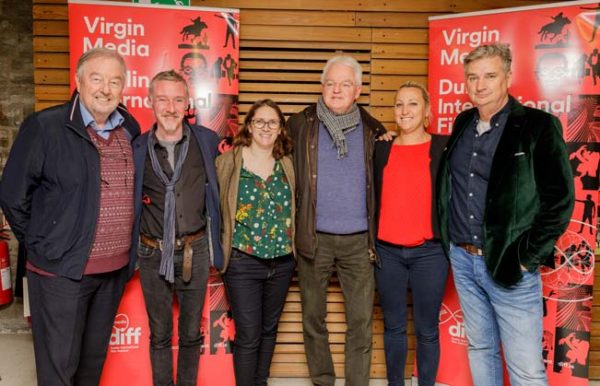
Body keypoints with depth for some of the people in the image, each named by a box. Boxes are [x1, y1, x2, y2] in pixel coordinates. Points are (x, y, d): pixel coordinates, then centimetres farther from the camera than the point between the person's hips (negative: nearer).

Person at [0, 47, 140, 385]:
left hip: (116, 269, 4)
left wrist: (128, 250, 10)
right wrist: (42, 246, 0)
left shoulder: (131, 129, 4)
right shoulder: (44, 127, -10)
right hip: (62, 271, -4)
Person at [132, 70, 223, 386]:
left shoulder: (207, 141, -4)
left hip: (194, 251, 0)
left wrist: (215, 245, 6)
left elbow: (218, 190, 8)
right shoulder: (137, 148, -3)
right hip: (153, 253, 0)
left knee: (191, 333, 14)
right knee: (159, 334, 15)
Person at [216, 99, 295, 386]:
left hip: (282, 262, 4)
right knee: (248, 335, 0)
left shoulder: (286, 164, 6)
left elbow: (292, 208, 15)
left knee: (269, 330, 16)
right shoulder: (228, 161, -4)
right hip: (243, 262, -4)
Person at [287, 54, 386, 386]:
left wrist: (376, 235, 8)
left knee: (361, 323, 4)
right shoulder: (300, 125, 2)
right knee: (313, 318, 11)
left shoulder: (373, 130, 6)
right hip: (313, 238, 0)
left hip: (358, 240, 1)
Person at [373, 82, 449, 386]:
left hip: (429, 251, -2)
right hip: (387, 251, 2)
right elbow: (372, 197, 11)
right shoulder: (381, 148, 7)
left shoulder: (444, 147, 1)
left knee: (426, 329, 7)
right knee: (393, 326, 13)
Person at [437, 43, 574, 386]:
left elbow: (560, 200, -11)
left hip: (510, 265, -5)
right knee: (480, 348, 19)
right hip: (462, 259, 5)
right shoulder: (462, 124, 8)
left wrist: (527, 257, -12)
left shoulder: (539, 126, -9)